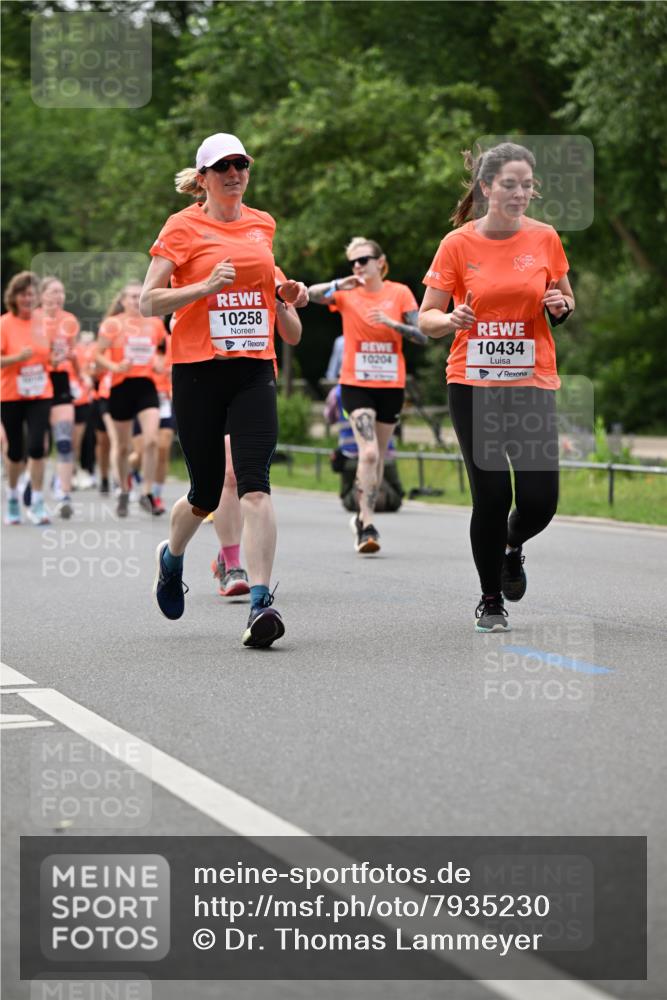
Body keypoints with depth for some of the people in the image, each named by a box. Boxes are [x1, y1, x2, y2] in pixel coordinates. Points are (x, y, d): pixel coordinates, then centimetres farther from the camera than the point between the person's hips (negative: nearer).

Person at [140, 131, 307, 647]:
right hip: (198, 371, -2)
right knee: (207, 492, 5)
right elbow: (149, 301, -5)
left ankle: (261, 600, -19)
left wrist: (286, 292, 11)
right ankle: (172, 557, 38)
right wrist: (205, 287, -18)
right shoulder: (182, 227, -1)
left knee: (254, 484, -14)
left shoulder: (263, 224, 13)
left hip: (254, 369, 3)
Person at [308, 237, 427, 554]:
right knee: (368, 451, -18)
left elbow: (422, 336, -4)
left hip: (391, 385, 2)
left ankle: (363, 518, 29)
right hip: (356, 383, -2)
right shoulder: (347, 293, 1)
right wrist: (339, 284, -29)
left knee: (378, 456, 12)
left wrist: (391, 323, -19)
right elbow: (310, 294, -15)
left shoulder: (399, 293, 1)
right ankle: (367, 526, -16)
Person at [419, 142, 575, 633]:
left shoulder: (545, 238, 3)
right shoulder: (458, 243, -3)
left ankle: (513, 545, 31)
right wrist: (450, 319, -21)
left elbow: (566, 299, 17)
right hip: (473, 384, -2)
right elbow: (427, 316, 1)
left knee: (540, 501, -6)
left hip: (533, 384, 2)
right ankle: (490, 601, 15)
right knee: (491, 495, -5)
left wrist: (561, 307, -6)